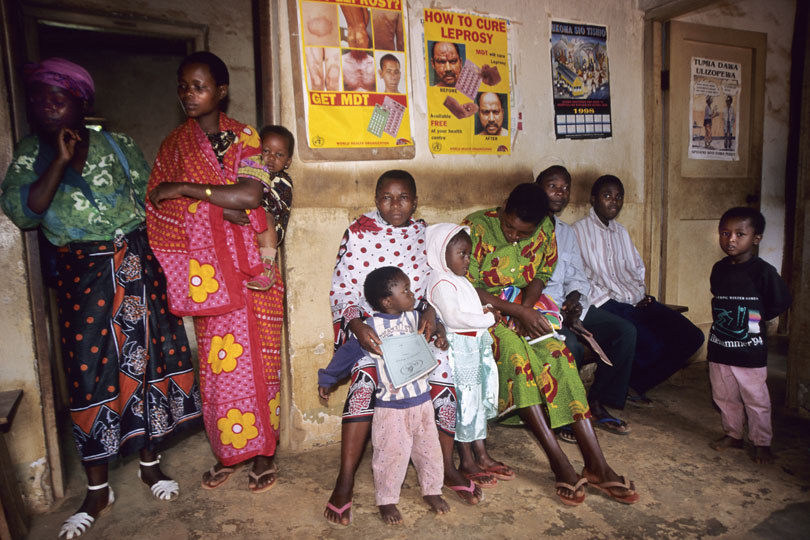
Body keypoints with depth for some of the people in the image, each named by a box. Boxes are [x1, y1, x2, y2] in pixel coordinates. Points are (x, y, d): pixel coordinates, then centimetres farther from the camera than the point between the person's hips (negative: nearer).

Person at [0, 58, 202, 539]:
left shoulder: (117, 146, 4)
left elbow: (152, 197, 5)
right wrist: (61, 161, -18)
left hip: (136, 265, 1)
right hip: (80, 276, 0)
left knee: (146, 356, 5)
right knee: (91, 370, 2)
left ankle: (150, 461, 26)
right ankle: (98, 490, 18)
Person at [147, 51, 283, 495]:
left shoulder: (245, 138, -1)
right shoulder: (175, 144, 9)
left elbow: (248, 196, -17)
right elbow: (163, 208, -2)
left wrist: (183, 188, -14)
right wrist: (221, 204, -15)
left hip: (249, 271, -3)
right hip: (205, 272, 3)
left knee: (255, 358, 3)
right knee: (216, 363, 7)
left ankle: (263, 453, 17)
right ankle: (227, 452, 24)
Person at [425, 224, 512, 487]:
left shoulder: (460, 280, 18)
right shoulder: (441, 283, -15)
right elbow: (453, 317, -25)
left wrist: (487, 311, 3)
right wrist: (487, 319, -17)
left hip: (476, 345, 10)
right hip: (458, 348, -10)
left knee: (478, 401, 15)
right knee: (465, 401, -2)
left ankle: (481, 457, 26)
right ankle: (466, 463, 11)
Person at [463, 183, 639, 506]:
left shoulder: (544, 229, 2)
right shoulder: (476, 228, -14)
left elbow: (540, 276, 9)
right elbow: (467, 289, -16)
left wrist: (526, 311, -12)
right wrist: (517, 311, -22)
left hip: (523, 312, 5)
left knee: (559, 353, -21)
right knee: (514, 351, -32)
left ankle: (596, 465, -19)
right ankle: (560, 463, -28)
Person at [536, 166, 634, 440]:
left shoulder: (567, 232, 22)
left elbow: (577, 275, 16)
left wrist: (574, 298, -7)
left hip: (569, 305, 7)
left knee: (625, 330, -8)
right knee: (569, 343, -32)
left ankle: (598, 402, 1)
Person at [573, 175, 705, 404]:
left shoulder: (621, 231, 22)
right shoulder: (581, 229, -2)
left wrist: (643, 294, 4)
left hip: (635, 302, 8)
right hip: (605, 304, -8)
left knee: (691, 337, -5)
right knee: (651, 345, -28)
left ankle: (634, 385, 8)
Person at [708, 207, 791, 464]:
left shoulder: (763, 271, -12)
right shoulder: (719, 269, 4)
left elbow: (780, 303, -4)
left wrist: (756, 318, 1)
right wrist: (725, 322, 9)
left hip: (750, 352, -5)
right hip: (719, 348, 5)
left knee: (755, 399, 7)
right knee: (724, 396, 15)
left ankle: (761, 442, 23)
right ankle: (733, 434, 32)